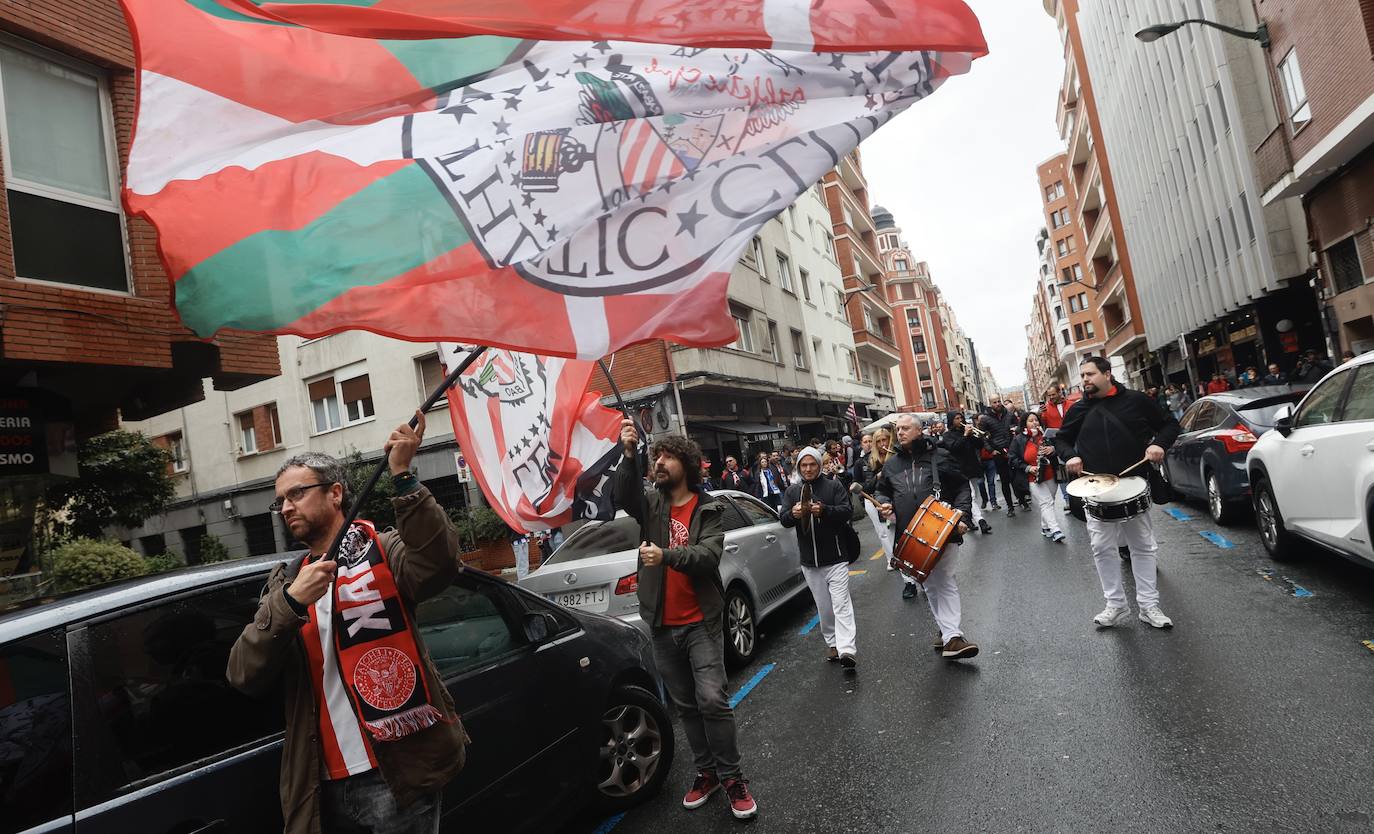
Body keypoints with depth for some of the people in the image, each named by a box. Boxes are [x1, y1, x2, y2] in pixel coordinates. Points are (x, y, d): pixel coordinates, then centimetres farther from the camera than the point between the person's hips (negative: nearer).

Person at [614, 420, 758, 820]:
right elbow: (623, 497, -21)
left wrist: (666, 556, -35)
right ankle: (706, 771, 30)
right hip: (662, 625, 3)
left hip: (700, 621, -3)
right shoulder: (650, 502, 2)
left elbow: (709, 556, -19)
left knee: (712, 699, -8)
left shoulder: (708, 509, -4)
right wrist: (629, 455, -37)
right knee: (686, 705, 14)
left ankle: (732, 777, 10)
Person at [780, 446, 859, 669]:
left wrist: (824, 510, -26)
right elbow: (783, 519, 1)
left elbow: (847, 510, -9)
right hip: (809, 561, 4)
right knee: (823, 607, 13)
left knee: (841, 604, -11)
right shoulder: (792, 491, 8)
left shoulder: (834, 486, -1)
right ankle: (832, 643, 26)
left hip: (835, 558, -3)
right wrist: (793, 514, -23)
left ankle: (847, 650, -16)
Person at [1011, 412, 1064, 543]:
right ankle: (1055, 531, -20)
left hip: (1050, 477, 4)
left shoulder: (1046, 435, 4)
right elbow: (1013, 459, -2)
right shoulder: (1018, 440, -2)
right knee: (1046, 503, -14)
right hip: (1033, 479, -4)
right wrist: (1028, 468, -14)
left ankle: (1045, 528, 28)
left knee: (1048, 503, 12)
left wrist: (1053, 449, -13)